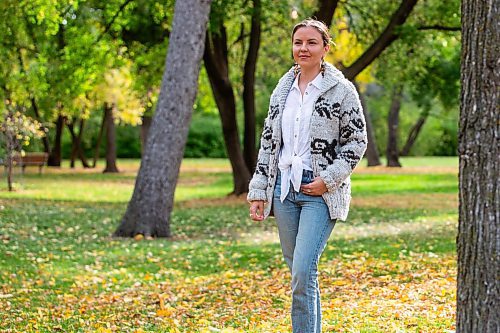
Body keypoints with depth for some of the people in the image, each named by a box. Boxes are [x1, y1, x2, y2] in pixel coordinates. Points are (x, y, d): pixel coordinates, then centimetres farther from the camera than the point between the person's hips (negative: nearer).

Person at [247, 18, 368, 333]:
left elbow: (357, 141, -4)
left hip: (320, 192, -6)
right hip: (284, 188, 6)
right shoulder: (283, 89, 11)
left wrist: (328, 179, -13)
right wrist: (258, 192, 9)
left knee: (303, 272, -15)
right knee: (296, 270, 11)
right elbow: (269, 142, 14)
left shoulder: (341, 90, -5)